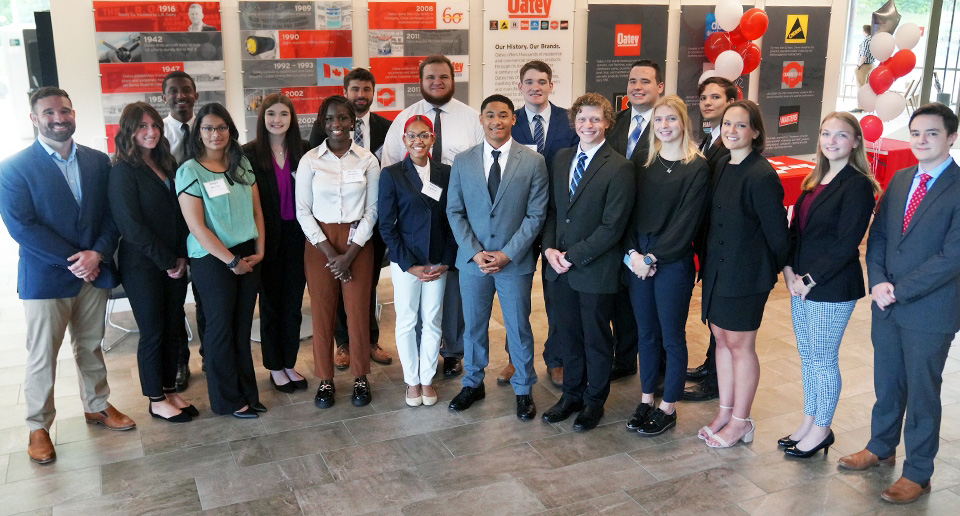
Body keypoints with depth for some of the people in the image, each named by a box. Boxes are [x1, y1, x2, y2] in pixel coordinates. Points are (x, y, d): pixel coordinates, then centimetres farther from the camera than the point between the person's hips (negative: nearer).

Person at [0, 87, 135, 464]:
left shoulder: (98, 162, 5)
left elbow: (112, 215, 2)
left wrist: (97, 254, -15)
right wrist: (72, 261, -18)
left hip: (94, 272, 4)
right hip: (45, 278, -4)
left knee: (91, 345, 18)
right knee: (42, 357, 6)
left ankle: (97, 405, 35)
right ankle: (38, 426, 22)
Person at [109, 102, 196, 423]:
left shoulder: (167, 164, 9)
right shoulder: (124, 171, -10)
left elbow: (180, 214, 8)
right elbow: (131, 224, -15)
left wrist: (181, 257, -3)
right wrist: (167, 261, -12)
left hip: (174, 262, 6)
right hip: (142, 265, -6)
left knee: (173, 328, 11)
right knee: (153, 333, 3)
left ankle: (170, 390, 25)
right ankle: (156, 401, 18)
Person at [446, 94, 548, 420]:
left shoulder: (533, 162, -5)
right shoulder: (463, 162, 1)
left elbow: (536, 215, -6)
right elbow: (454, 212, 2)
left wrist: (507, 254, -13)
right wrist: (474, 253, -10)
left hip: (515, 261, -2)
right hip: (472, 259, 2)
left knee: (519, 327, 9)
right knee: (473, 325, 15)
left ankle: (523, 390, 27)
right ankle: (472, 383, 33)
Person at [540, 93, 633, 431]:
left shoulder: (619, 168, -12)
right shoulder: (561, 159, 8)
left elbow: (613, 226, -15)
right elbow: (552, 209, 12)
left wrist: (574, 256, -15)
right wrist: (549, 248, -4)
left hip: (595, 270, -5)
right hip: (560, 265, 6)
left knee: (596, 339, 10)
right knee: (567, 334, 16)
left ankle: (595, 400, 27)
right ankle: (572, 394, 33)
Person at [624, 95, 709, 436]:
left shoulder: (697, 168, -7)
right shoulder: (646, 163, 8)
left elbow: (687, 222, -12)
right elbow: (630, 211, 6)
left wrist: (652, 257, -14)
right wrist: (632, 252, -8)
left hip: (673, 263, -5)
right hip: (638, 259, 5)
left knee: (672, 337, 5)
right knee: (646, 334, 13)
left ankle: (668, 408, 17)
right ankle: (646, 400, 25)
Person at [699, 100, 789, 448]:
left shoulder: (762, 175, -19)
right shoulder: (721, 168, 5)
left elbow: (777, 232, -15)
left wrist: (776, 270, -3)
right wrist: (708, 261, 8)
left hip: (746, 275, -7)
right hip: (717, 270, 8)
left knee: (740, 345, 4)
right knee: (722, 339, 15)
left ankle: (740, 422, 20)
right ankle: (725, 413, 29)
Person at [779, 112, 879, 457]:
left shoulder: (858, 186, -13)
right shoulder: (814, 181, 10)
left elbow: (846, 244, -17)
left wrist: (810, 280, -15)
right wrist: (789, 270, -2)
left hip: (832, 289, -7)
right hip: (801, 284, 7)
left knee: (823, 360, 4)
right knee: (807, 356, 16)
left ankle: (821, 429, 21)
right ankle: (809, 422, 30)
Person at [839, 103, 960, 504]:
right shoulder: (900, 180, 7)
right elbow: (877, 236, 7)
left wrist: (898, 290, -17)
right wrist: (878, 283, -8)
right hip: (887, 305, 5)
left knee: (922, 392, 7)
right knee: (887, 384, 19)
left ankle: (917, 474, 22)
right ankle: (881, 448, 38)